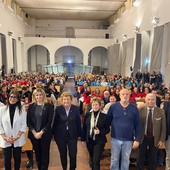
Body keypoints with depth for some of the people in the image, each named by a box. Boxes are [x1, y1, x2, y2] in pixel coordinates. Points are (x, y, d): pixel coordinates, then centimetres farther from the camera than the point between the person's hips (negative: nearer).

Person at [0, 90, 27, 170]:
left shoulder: (22, 110, 0)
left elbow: (24, 125, -2)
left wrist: (17, 136, -12)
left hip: (18, 140, 1)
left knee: (17, 158, 13)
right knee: (7, 159, 8)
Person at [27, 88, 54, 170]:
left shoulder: (49, 106, -5)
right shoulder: (31, 106, 4)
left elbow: (49, 121, -8)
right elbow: (28, 121, 1)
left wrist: (41, 132, -13)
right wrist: (34, 132, -9)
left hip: (45, 134, -2)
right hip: (33, 134, 3)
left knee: (45, 154, 6)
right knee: (37, 153, 13)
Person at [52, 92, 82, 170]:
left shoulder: (76, 109, -5)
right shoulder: (58, 109, -6)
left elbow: (78, 122, -1)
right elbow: (55, 122, -2)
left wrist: (79, 134, 1)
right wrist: (54, 134, 0)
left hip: (72, 135, 0)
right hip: (60, 135, 1)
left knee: (73, 154, 1)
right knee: (62, 154, 16)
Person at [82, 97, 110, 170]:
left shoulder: (104, 116, -9)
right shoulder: (88, 115, -1)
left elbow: (107, 129, -4)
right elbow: (84, 127, 5)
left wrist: (100, 132, -22)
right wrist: (83, 139, 6)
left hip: (99, 141, -3)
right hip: (89, 140, 4)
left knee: (96, 161, -5)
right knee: (92, 158, 23)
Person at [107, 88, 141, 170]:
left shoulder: (134, 108, -4)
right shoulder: (113, 106, -6)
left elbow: (137, 125, -3)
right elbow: (108, 120, 3)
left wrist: (137, 139, -5)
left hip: (128, 139, 1)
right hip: (115, 138, 0)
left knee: (126, 160, 16)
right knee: (114, 159, 14)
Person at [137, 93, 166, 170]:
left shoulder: (161, 111, -6)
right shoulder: (140, 110, -9)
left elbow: (163, 127, -2)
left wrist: (161, 140, -4)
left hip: (155, 139, 1)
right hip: (143, 138, 0)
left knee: (153, 159, 14)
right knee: (140, 158, 14)